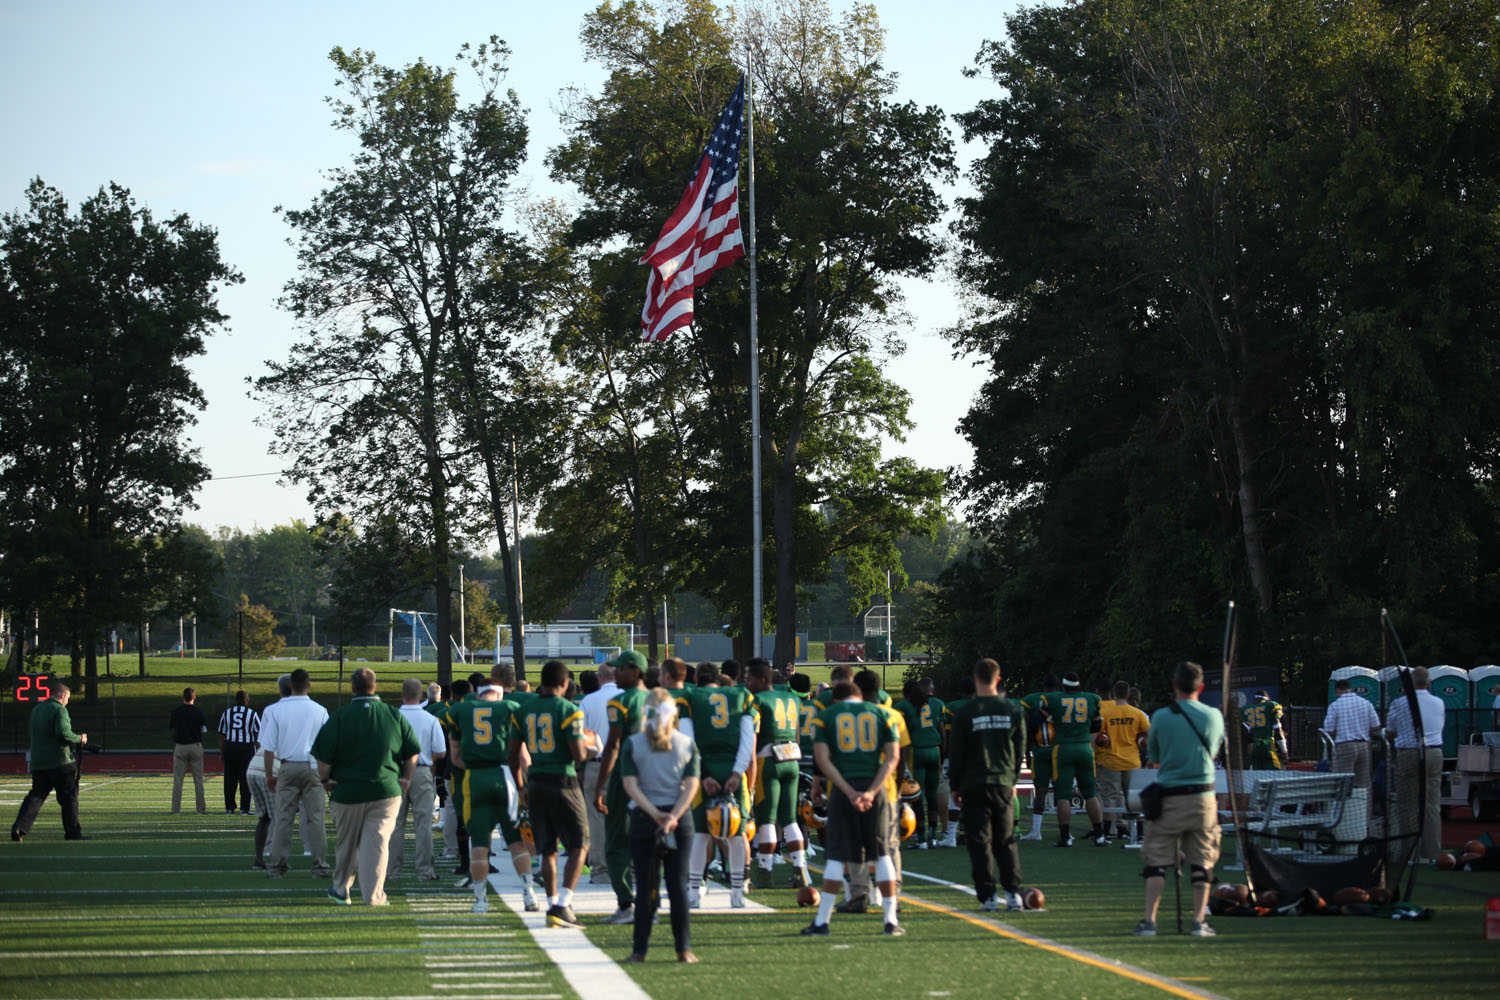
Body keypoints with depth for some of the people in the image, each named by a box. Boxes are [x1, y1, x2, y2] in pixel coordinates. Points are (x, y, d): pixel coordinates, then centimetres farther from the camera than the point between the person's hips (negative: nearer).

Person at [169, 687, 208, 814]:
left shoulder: (176, 711, -4)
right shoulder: (198, 711, -5)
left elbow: (169, 726, 8)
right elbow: (205, 728, 0)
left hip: (180, 747, 0)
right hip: (195, 746, 0)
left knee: (177, 779, 3)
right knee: (198, 779, 7)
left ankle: (175, 808, -2)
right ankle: (201, 807, 7)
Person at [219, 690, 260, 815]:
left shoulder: (226, 713, 5)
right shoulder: (252, 714, -2)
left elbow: (222, 735, 6)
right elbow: (258, 734, 1)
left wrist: (222, 752, 10)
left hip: (230, 747, 2)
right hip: (247, 747, -2)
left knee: (230, 778, 8)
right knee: (245, 778, 1)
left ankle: (229, 807, 10)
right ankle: (245, 807, 0)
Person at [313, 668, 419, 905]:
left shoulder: (340, 717, -6)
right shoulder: (394, 715, 1)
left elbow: (322, 755, -8)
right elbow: (412, 752, 7)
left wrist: (325, 780, 9)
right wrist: (406, 778, 20)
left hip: (347, 790, 0)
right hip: (386, 790, 0)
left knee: (347, 844, 14)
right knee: (377, 843, 0)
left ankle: (340, 890, 28)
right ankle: (374, 895, -4)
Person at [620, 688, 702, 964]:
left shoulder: (632, 744, -2)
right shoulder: (687, 744, 2)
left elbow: (630, 784, -9)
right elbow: (692, 784, -5)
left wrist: (655, 814, -11)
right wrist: (674, 816, -11)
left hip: (643, 818, -1)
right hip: (680, 820, 1)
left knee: (646, 886, 5)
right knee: (678, 884, 6)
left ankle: (639, 950, 7)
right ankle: (684, 949, 5)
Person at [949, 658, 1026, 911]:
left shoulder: (965, 712, -6)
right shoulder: (1013, 710, 4)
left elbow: (956, 753, -2)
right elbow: (1020, 750, 10)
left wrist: (955, 786, 8)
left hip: (974, 785, -3)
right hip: (1003, 784, 3)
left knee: (980, 842, 1)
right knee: (1006, 841, 12)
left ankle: (987, 895, -3)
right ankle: (1013, 893, 3)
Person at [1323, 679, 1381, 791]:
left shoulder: (1335, 706, -5)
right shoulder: (1366, 703, 7)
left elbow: (1329, 731, -6)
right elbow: (1376, 727, 6)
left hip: (1344, 747, -4)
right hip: (1364, 745, 4)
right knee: (1363, 784, 9)